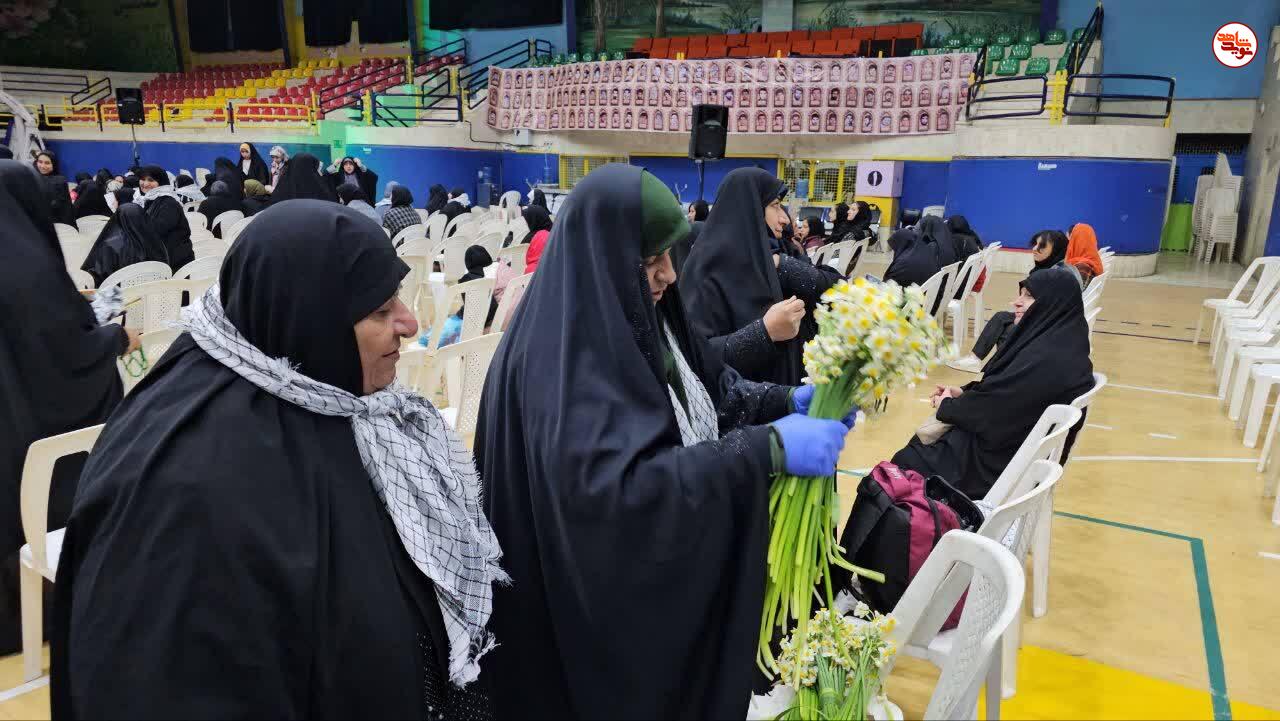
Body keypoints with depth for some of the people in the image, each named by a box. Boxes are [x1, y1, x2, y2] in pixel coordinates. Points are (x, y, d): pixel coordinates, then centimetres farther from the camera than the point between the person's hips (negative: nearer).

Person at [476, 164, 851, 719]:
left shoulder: (636, 317, -1)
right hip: (603, 597, -8)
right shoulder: (563, 356, -28)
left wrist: (786, 401, -9)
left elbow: (705, 388, 9)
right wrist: (768, 448, -37)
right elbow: (613, 485, -38)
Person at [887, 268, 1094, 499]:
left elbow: (992, 407, -23)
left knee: (905, 463, 3)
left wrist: (947, 407, -6)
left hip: (995, 463, -9)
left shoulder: (1047, 358, -26)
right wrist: (963, 392, -1)